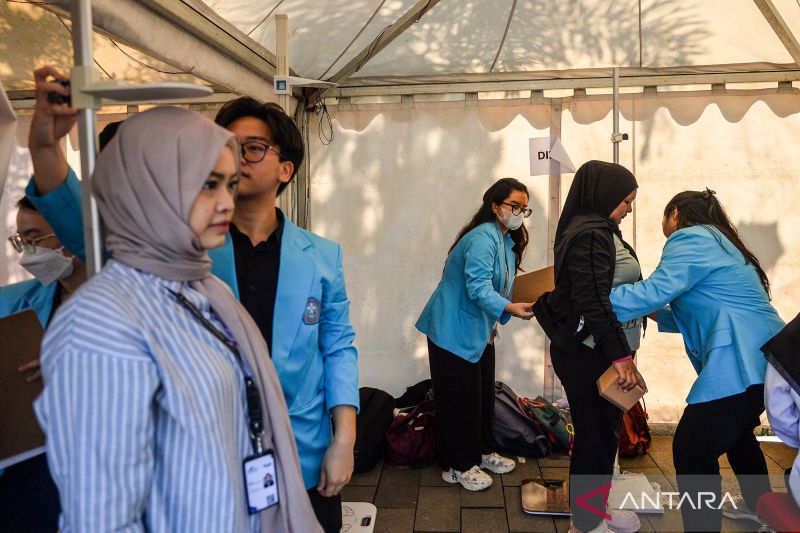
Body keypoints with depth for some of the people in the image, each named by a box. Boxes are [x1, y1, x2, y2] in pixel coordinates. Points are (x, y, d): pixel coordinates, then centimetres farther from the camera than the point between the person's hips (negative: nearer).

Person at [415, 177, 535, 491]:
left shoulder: (509, 241, 11)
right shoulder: (483, 237, -21)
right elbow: (478, 288, -30)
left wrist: (524, 306, 3)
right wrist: (510, 309, -41)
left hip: (480, 332, 10)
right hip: (455, 330, -10)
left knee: (484, 394, 17)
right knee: (459, 398, -1)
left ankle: (480, 452, 33)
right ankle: (457, 466, 12)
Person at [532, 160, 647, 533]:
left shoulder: (598, 231, 14)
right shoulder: (590, 235, -18)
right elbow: (593, 302, -25)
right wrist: (620, 356, -26)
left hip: (595, 351, 10)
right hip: (589, 354, -10)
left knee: (603, 432, 20)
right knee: (596, 435, 2)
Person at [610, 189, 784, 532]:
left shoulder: (690, 239, -8)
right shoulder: (716, 242, 23)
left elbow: (655, 290, -22)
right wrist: (656, 314, 18)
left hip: (742, 362, -11)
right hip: (760, 358, 11)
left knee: (691, 451, -8)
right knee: (735, 434, 31)